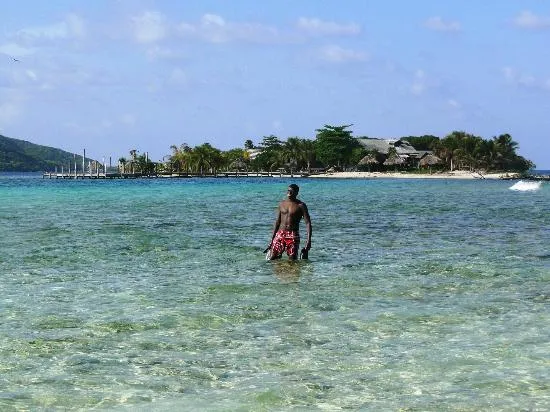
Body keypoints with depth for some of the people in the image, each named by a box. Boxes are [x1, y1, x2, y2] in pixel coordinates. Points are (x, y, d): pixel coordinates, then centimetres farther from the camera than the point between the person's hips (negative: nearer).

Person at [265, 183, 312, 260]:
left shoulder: (300, 205, -3)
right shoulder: (282, 204, 9)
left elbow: (308, 223, -6)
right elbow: (277, 222, 14)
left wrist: (309, 240, -17)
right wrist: (272, 239, 12)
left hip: (293, 236, -3)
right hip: (280, 234, 3)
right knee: (270, 258, -2)